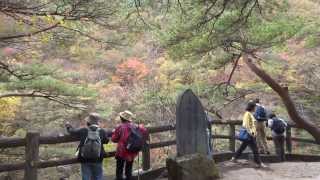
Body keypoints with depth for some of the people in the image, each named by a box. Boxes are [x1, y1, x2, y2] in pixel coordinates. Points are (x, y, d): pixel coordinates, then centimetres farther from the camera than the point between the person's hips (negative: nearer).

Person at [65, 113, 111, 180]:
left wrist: (68, 126, 28)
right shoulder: (102, 131, -11)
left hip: (85, 160, 0)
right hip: (97, 160, 0)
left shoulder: (83, 131, -11)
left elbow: (72, 131, 6)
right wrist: (113, 132, 33)